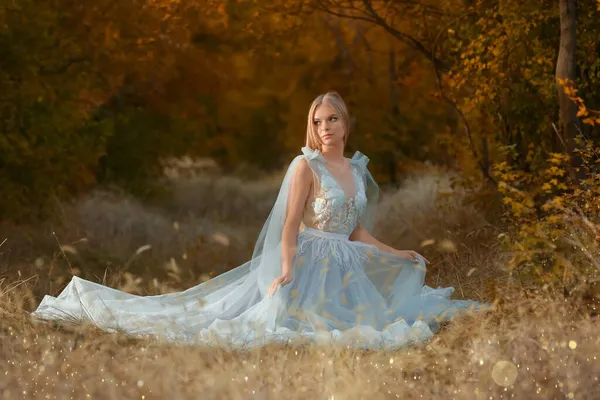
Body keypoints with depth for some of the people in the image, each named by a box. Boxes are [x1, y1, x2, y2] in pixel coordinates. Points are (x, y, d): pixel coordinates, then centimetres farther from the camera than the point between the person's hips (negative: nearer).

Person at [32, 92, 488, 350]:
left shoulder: (357, 171, 13)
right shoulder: (305, 165, -9)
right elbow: (290, 225, -15)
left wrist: (397, 255, 16)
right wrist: (287, 271, -29)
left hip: (345, 268, 7)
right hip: (308, 263, -7)